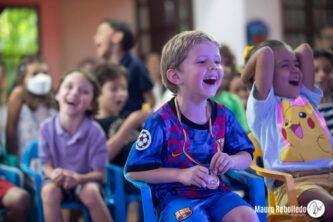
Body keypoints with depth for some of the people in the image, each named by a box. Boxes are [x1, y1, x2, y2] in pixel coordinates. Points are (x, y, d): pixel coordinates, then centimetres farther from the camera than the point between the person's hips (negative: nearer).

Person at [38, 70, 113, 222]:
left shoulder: (95, 132, -17)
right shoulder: (47, 127, -13)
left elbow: (99, 174, -11)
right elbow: (48, 166, -4)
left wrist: (79, 178, -33)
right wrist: (54, 175, -30)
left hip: (85, 180, -1)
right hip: (57, 182, 1)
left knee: (90, 192, -33)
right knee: (49, 191, -32)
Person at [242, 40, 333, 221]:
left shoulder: (306, 100, 31)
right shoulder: (263, 106, 11)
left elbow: (305, 50, 29)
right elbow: (265, 53, 2)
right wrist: (246, 75, 18)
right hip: (292, 182, -6)